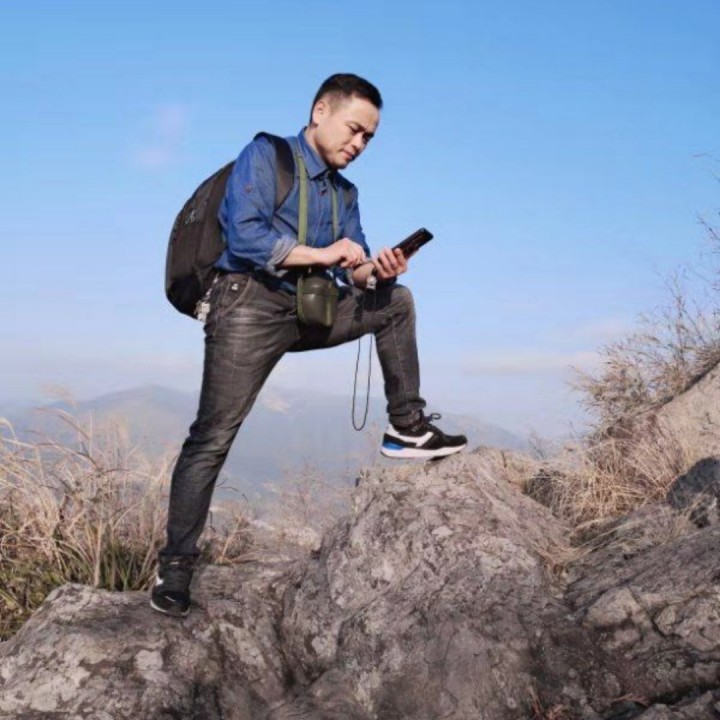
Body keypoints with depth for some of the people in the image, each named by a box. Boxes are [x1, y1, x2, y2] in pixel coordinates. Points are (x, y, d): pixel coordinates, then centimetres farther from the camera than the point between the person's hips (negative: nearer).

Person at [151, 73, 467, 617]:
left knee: (394, 301, 4)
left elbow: (352, 274, 10)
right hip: (250, 304, -7)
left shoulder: (345, 193, 18)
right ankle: (175, 568, -6)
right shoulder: (265, 156, -2)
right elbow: (244, 236, -16)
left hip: (311, 312, 7)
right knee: (213, 438, -12)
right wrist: (320, 253, -16)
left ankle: (408, 429, 6)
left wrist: (373, 270, -13)